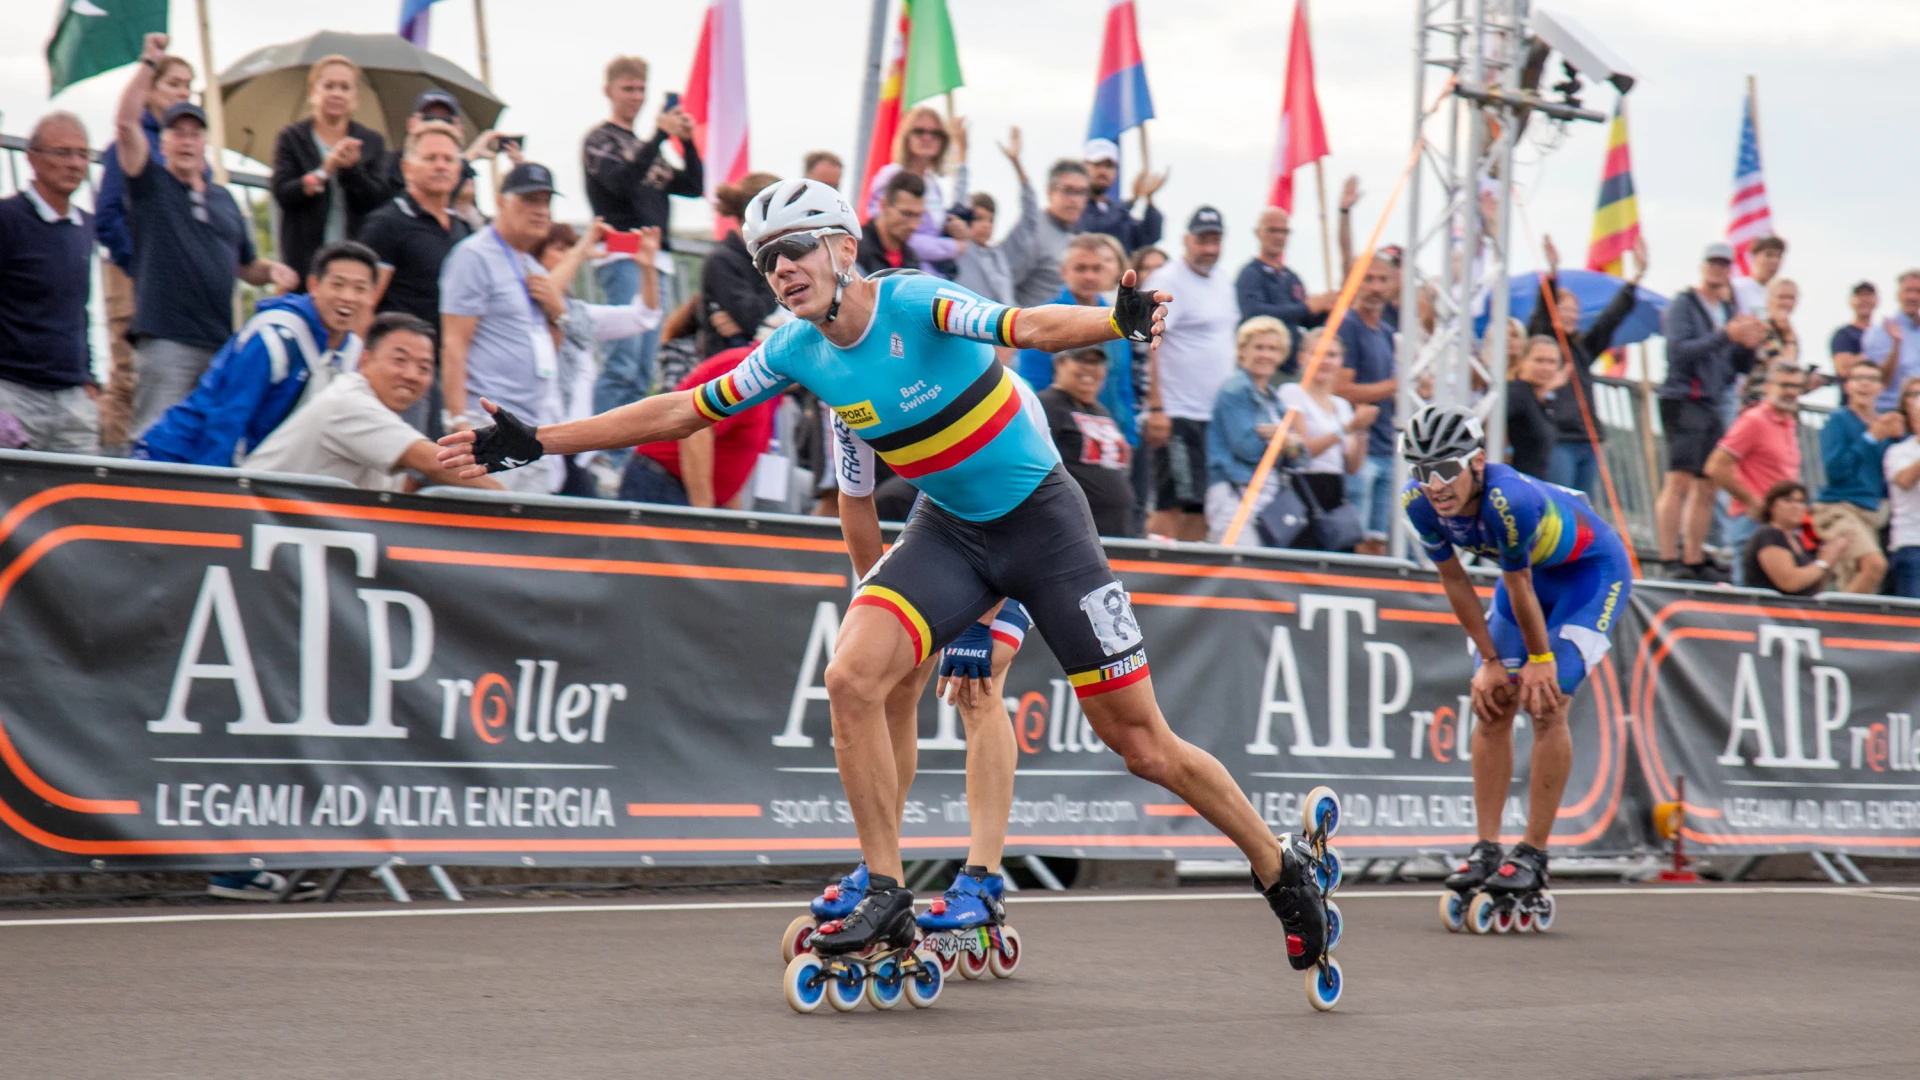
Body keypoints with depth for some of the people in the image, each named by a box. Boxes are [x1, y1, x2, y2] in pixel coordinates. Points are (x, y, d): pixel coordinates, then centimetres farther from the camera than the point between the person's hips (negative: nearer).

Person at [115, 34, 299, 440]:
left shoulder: (224, 199, 21)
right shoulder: (150, 185, 6)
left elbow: (247, 266, 28)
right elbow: (126, 123, -8)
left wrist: (273, 270, 6)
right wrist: (149, 62, -8)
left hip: (220, 343, 5)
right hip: (164, 340, -5)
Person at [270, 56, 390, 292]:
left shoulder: (371, 141, 13)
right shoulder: (292, 138, 8)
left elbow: (378, 200, 1)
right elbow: (282, 194, -5)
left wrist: (352, 167, -15)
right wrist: (325, 170, -16)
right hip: (305, 258, -1)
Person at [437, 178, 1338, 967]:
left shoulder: (915, 303, -21)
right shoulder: (797, 351, -4)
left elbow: (1027, 327, -38)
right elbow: (681, 411, 5)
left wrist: (1119, 321, -58)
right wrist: (536, 443, 4)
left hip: (1040, 518, -5)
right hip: (949, 530, 5)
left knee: (1141, 744, -3)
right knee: (852, 678, -19)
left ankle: (1281, 866, 18)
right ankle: (885, 894, -6)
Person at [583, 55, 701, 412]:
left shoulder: (646, 147, 24)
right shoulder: (600, 140, 3)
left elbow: (694, 187, 17)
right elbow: (621, 181, -16)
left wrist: (688, 142, 3)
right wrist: (661, 135, -17)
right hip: (622, 257, -8)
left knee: (643, 372, 4)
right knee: (623, 360, -18)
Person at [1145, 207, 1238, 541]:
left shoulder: (1223, 281, 15)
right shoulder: (1168, 281, -10)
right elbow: (1149, 345, -18)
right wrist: (1156, 408, -24)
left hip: (1217, 414, 8)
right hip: (1179, 415, -8)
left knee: (1201, 504, 9)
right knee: (1171, 505, -10)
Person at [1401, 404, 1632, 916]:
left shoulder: (1509, 500, -40)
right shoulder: (1419, 502, -21)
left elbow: (1519, 590, -26)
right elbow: (1455, 583, -9)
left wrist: (1540, 659, -14)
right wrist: (1490, 661, -6)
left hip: (1592, 570, -6)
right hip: (1531, 569, 6)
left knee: (1546, 702, -16)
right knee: (1492, 702, -3)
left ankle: (1533, 854, -9)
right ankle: (1486, 849, 2)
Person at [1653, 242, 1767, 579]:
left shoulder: (1729, 312, 19)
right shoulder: (1683, 305, -1)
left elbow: (1742, 367, 19)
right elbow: (1679, 351, -15)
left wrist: (1750, 346, -2)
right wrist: (1726, 335, -20)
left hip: (1712, 406, 8)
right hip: (1683, 400, -8)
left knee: (1706, 488, 7)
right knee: (1679, 481, -16)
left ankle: (1694, 561, 13)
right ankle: (1670, 561, -20)